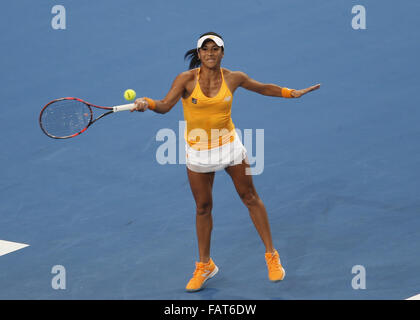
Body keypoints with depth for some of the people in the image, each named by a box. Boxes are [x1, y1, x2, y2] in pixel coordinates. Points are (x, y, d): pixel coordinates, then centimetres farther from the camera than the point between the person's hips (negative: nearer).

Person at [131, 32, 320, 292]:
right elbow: (165, 105, -23)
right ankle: (205, 265, 24)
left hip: (229, 144, 1)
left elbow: (263, 88, 11)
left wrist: (292, 93, 6)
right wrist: (147, 103, -43)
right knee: (203, 208, 9)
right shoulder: (187, 79, -13)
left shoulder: (233, 78, -6)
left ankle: (272, 256, 17)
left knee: (250, 198, 5)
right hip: (197, 150, -1)